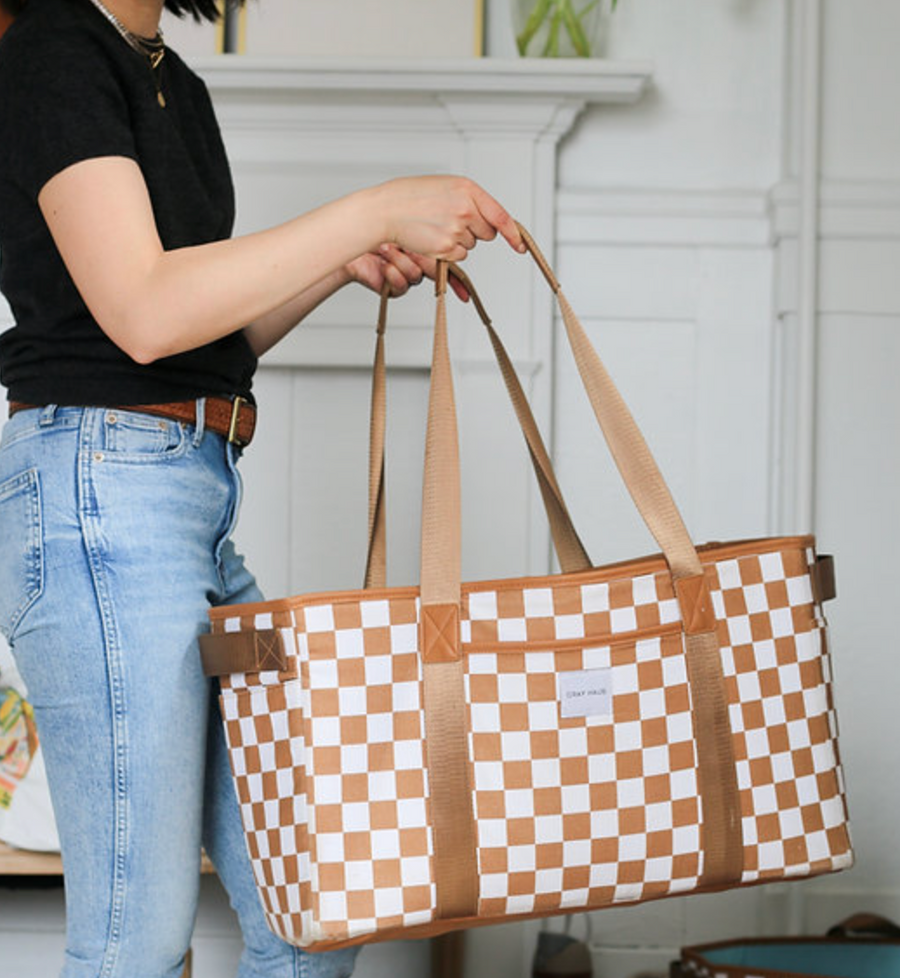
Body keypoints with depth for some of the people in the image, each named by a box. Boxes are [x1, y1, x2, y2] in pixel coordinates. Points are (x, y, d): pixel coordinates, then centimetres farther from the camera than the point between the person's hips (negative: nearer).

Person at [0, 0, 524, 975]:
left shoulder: (173, 82, 19)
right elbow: (143, 313, -21)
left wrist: (346, 265, 7)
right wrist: (376, 211, -18)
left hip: (193, 497, 9)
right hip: (98, 490, -9)